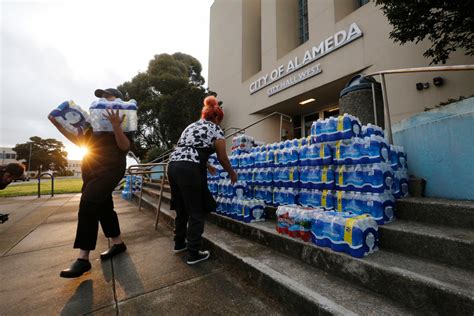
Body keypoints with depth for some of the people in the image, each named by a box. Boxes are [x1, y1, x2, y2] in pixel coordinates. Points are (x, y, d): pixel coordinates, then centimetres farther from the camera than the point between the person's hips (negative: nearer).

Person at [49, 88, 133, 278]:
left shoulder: (123, 118, -1)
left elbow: (125, 146, -13)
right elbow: (81, 141, 22)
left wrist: (116, 126, -28)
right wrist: (59, 125, 12)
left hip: (110, 168, -8)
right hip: (92, 169, 8)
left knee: (88, 204, -19)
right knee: (103, 207, 10)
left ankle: (83, 258, -11)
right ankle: (118, 244, 23)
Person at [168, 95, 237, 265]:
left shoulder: (191, 126, 27)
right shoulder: (216, 129, 5)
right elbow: (222, 158, 7)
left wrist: (206, 166, 44)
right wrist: (232, 173, 24)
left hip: (173, 166, 8)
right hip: (189, 170, -8)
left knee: (181, 209, 21)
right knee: (196, 212, 5)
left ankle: (179, 243, 37)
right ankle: (194, 253, 16)